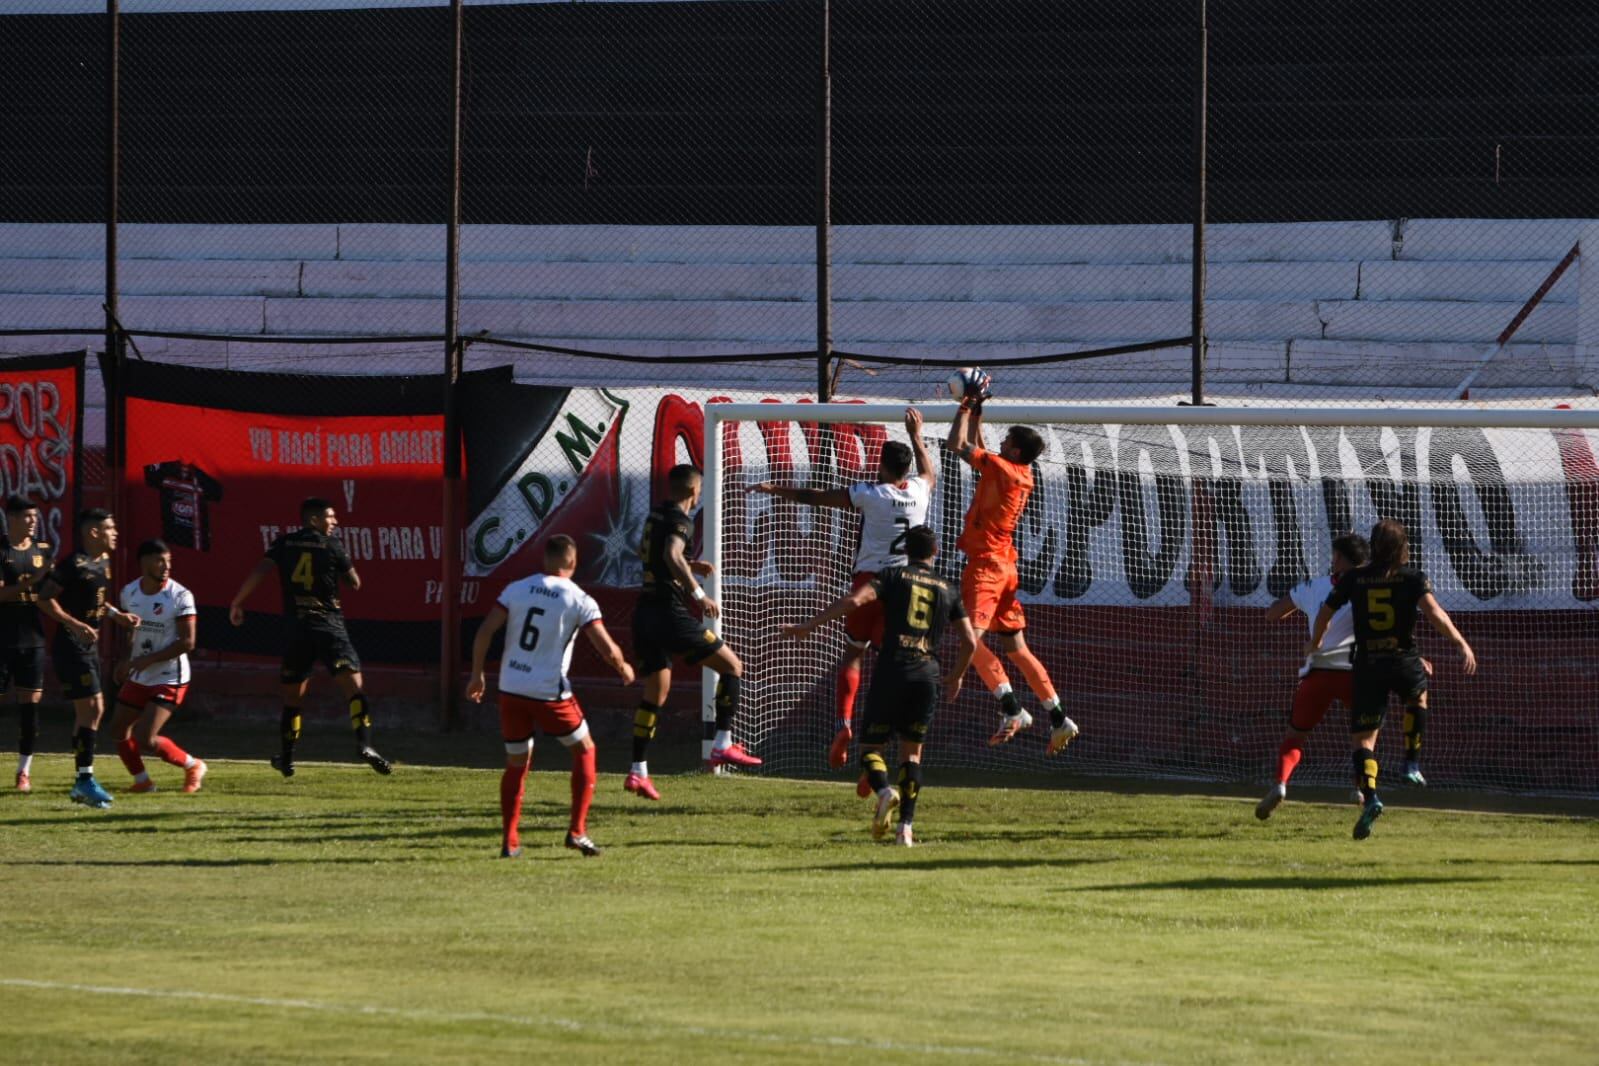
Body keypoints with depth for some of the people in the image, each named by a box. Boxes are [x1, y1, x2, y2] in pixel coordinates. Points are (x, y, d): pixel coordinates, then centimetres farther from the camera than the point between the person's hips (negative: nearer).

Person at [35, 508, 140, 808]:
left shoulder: (103, 562, 11)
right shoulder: (75, 565, -17)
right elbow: (45, 598, -18)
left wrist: (117, 615, 13)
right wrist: (76, 625, -25)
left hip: (89, 646, 10)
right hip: (71, 645, -10)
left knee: (93, 710, 12)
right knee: (90, 708, -13)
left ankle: (82, 783, 18)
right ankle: (85, 779, -10)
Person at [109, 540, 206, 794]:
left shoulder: (180, 596, -17)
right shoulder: (129, 592, 1)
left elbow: (187, 642, -19)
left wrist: (147, 660, -22)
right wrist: (126, 661, 8)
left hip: (169, 679, -6)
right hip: (138, 678, 6)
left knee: (146, 739, -16)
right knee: (119, 731, 9)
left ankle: (192, 766, 6)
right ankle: (142, 781, 28)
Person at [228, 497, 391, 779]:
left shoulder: (284, 545, 9)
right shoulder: (332, 545, 2)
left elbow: (258, 572, -3)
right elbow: (355, 584, 8)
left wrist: (236, 604, 4)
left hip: (297, 628, 3)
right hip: (330, 626, -3)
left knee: (292, 695, 16)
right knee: (353, 685, -11)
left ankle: (287, 758, 21)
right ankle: (364, 743, -31)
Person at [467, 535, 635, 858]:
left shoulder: (516, 589, 3)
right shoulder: (579, 601, -6)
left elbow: (484, 633, -2)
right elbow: (608, 649, -10)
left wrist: (477, 675, 9)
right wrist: (624, 669, 12)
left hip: (511, 689, 3)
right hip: (550, 693, -3)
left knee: (516, 764, 18)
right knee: (584, 750, 18)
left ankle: (509, 842, 13)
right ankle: (577, 831, 10)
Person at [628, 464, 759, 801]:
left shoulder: (655, 516, 17)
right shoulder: (680, 520, -10)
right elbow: (672, 555, -30)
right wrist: (698, 593, -26)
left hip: (644, 613, 8)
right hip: (670, 613, -8)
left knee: (654, 695, 12)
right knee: (732, 666, 3)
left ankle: (638, 772, 5)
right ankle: (723, 745, -4)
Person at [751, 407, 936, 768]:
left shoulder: (872, 493, -8)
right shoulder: (919, 491, 2)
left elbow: (815, 497, 0)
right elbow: (929, 472, 30)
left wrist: (776, 490, 12)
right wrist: (916, 436, 41)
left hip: (870, 579, -3)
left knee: (853, 653, 9)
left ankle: (843, 721, -6)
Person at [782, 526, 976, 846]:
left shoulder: (893, 576, 6)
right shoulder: (947, 590, 16)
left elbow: (854, 600, -10)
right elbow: (969, 641, 14)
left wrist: (808, 626, -7)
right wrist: (956, 676, 32)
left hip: (891, 672, -2)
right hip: (927, 676, 2)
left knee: (871, 746, 7)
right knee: (912, 751, 13)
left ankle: (884, 790, -25)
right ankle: (906, 827, 1)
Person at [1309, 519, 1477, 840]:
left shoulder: (1354, 578, 5)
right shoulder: (1413, 578, 0)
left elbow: (1325, 612, 13)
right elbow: (1434, 612, -16)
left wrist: (1315, 644, 32)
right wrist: (1461, 644, -15)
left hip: (1368, 666, 0)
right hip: (1404, 662, 0)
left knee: (1364, 738, 0)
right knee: (1419, 694, 36)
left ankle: (1369, 796, -23)